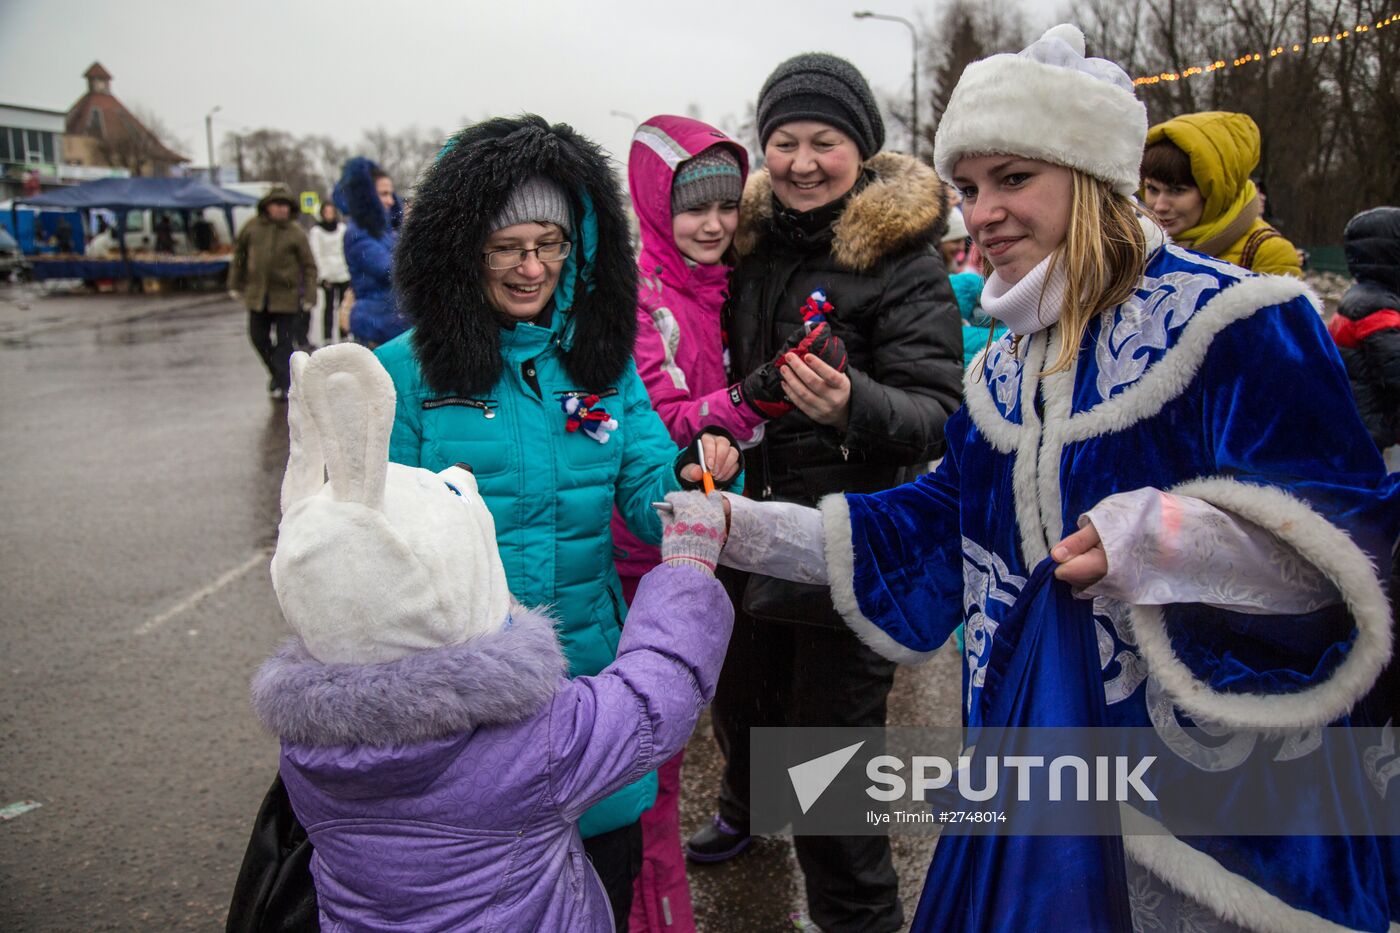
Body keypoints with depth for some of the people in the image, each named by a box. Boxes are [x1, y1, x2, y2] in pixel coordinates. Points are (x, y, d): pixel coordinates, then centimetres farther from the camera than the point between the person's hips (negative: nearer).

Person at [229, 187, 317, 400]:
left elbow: (309, 266, -3)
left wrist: (308, 296, -9)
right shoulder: (252, 227, 2)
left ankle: (282, 385, 6)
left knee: (284, 342, -1)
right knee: (258, 337, 12)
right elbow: (239, 255, 13)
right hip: (257, 295, 4)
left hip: (286, 296, -3)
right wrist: (235, 285, 13)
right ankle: (276, 372, 35)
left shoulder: (295, 233, -5)